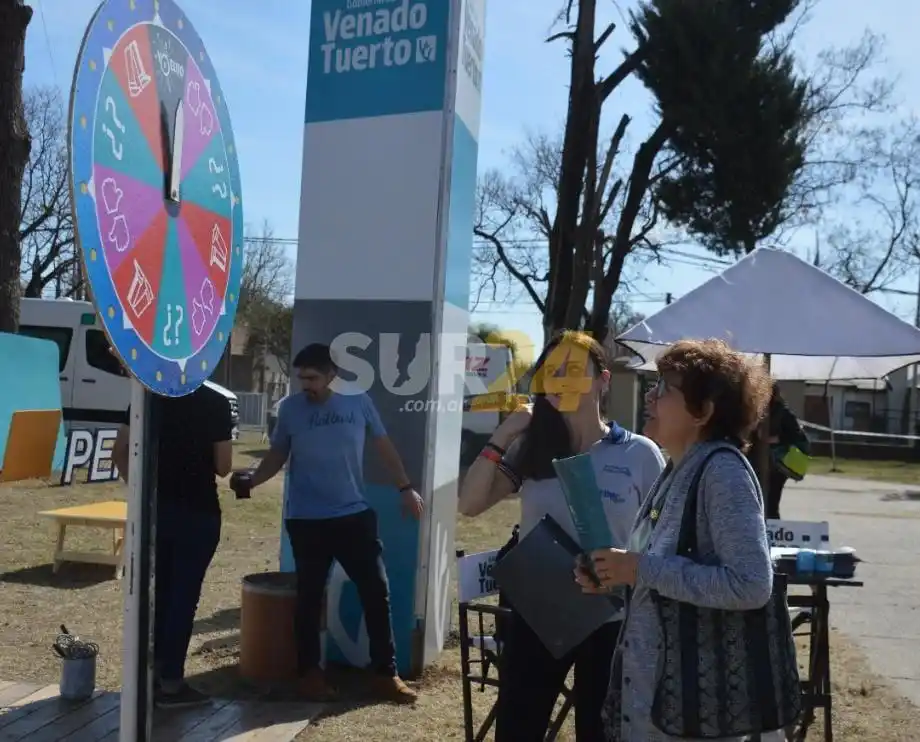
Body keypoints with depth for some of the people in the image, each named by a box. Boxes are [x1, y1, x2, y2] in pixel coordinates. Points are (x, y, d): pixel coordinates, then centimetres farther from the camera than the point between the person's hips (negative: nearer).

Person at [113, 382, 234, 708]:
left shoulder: (149, 398, 2)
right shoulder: (215, 404, -10)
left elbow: (119, 452, 4)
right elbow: (223, 467, -9)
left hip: (155, 508, 5)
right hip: (197, 512, -5)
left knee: (161, 592, 17)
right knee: (184, 595, 4)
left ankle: (153, 673, 25)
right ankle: (170, 682, 9)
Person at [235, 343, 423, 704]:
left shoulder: (359, 402, 0)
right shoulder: (290, 408, -2)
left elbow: (383, 446, 8)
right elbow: (277, 455, 6)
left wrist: (405, 487, 7)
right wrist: (251, 480, -12)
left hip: (354, 515, 1)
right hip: (306, 521, -1)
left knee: (376, 591, 3)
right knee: (310, 597, 7)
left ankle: (385, 673, 14)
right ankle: (310, 673, 22)